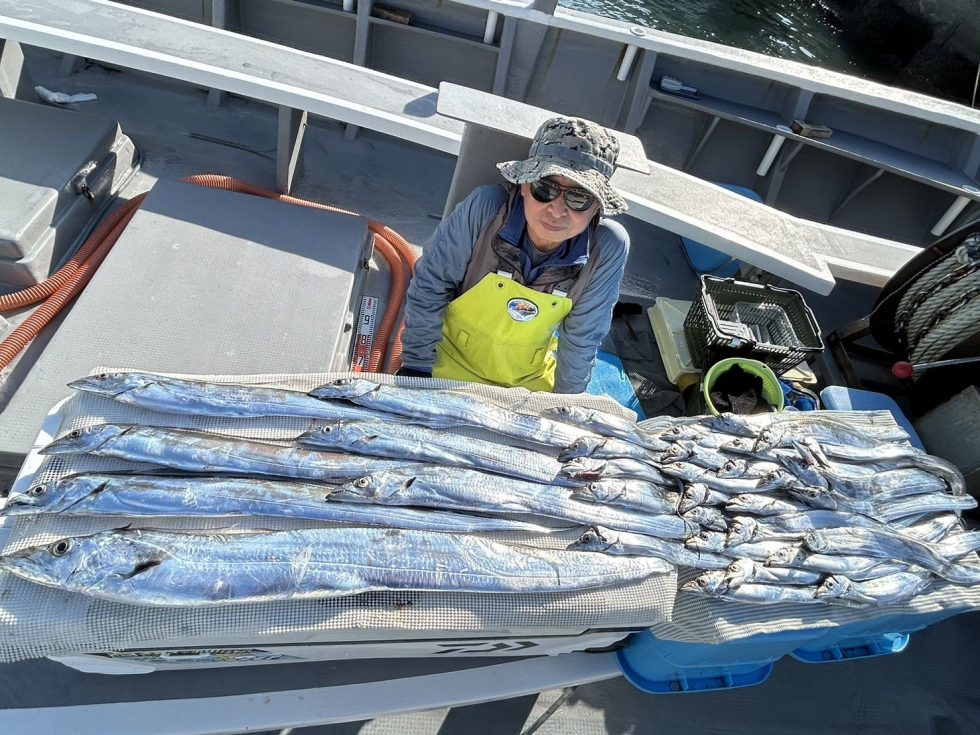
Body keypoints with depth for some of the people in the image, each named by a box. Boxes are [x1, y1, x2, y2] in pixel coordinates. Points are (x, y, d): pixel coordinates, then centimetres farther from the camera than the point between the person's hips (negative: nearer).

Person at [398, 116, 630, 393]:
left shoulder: (609, 249, -23)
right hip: (454, 360, -1)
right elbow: (429, 287, -16)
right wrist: (418, 368, -11)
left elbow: (581, 340, -10)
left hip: (532, 378, 2)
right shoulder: (485, 208, -29)